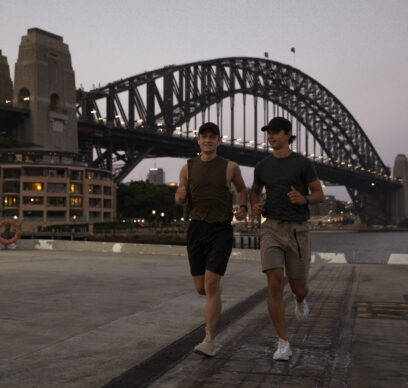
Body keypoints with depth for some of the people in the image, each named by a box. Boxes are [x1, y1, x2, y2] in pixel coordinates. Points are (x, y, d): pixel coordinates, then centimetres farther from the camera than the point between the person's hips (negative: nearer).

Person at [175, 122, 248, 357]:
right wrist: (180, 195, -12)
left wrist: (243, 209, -1)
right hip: (197, 231, 3)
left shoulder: (230, 167, 2)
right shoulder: (188, 168, 7)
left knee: (211, 285, -16)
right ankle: (215, 294, 47)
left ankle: (210, 342, -11)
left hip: (221, 232, -3)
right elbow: (181, 201, 14)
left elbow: (242, 189, 20)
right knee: (201, 288, 8)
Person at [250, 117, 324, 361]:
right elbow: (255, 192, 27)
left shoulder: (304, 163, 0)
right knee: (275, 285, -16)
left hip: (298, 232, -1)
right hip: (272, 230, 1)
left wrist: (303, 199, -20)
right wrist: (254, 207, 2)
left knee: (298, 288, 8)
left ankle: (300, 300, 50)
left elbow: (320, 196, 5)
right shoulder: (262, 167, 9)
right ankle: (284, 345, -9)